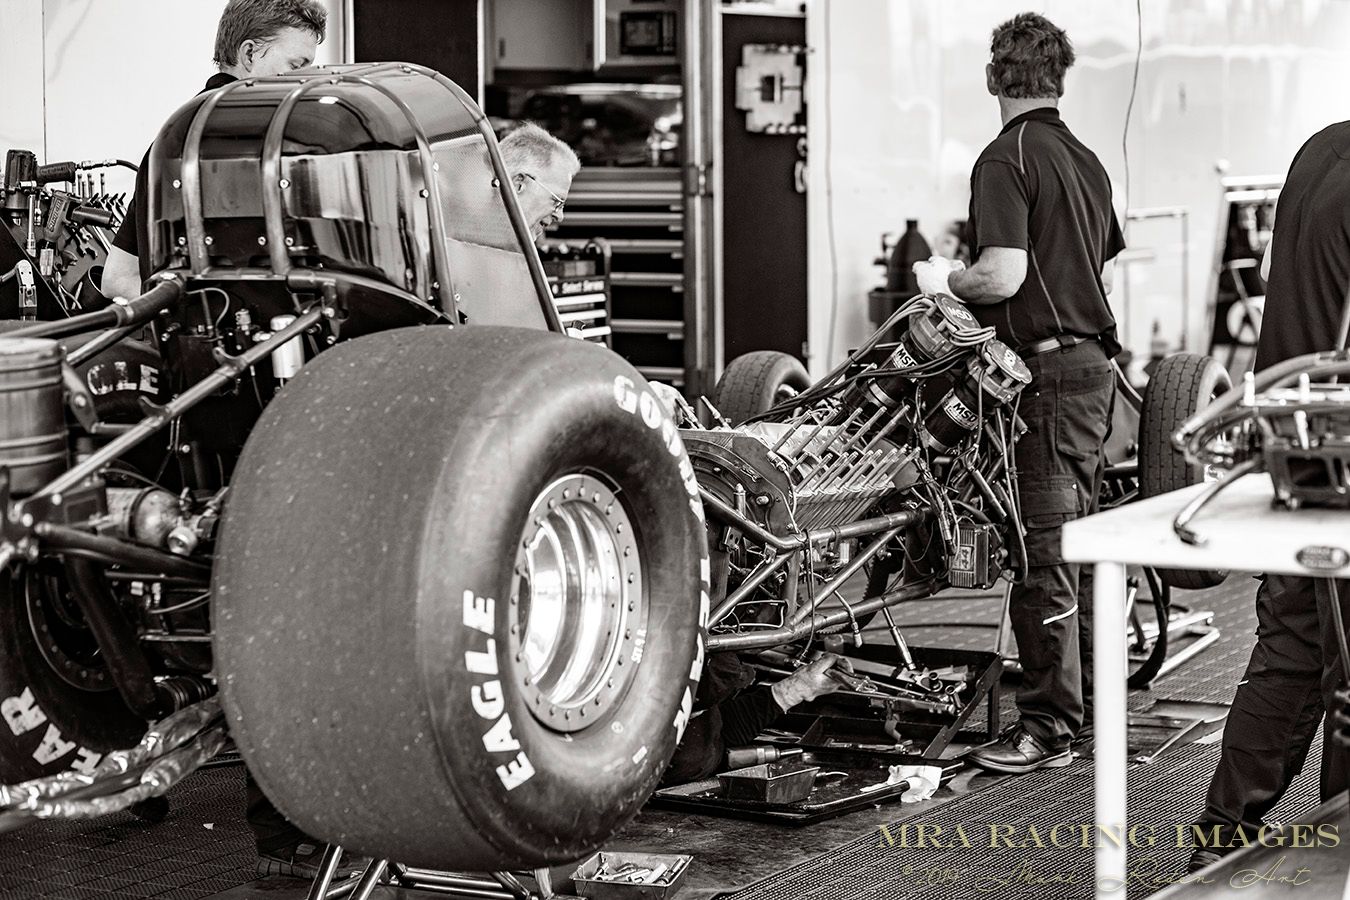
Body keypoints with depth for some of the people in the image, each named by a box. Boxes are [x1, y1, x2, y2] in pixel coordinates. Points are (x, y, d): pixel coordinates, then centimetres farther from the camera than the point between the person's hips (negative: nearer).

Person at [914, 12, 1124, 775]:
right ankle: (1089, 693, 23)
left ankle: (1050, 725, -4)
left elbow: (1002, 277, -21)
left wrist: (944, 280, -3)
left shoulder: (1007, 160, -12)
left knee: (1045, 548, -6)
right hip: (1095, 357, 9)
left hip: (1046, 368, -9)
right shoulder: (1086, 159, 15)